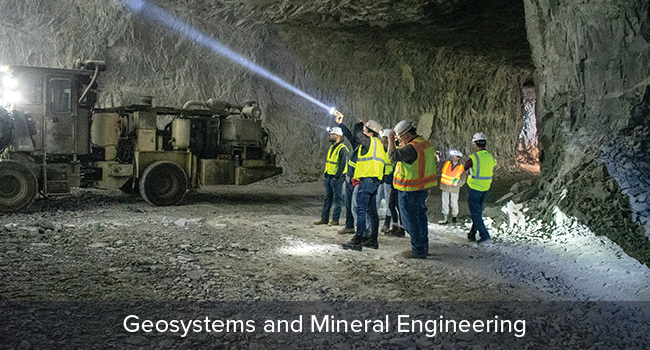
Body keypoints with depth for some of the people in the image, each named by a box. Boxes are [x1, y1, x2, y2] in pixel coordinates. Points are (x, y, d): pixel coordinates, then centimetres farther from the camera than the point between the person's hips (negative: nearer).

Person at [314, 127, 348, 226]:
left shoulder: (342, 149, -13)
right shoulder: (331, 147, 15)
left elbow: (342, 165, -17)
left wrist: (337, 177, -19)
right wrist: (326, 177, 18)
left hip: (336, 178, -9)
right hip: (328, 177, 9)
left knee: (336, 199, -1)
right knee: (327, 198, 11)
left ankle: (335, 219, 5)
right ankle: (324, 218, 16)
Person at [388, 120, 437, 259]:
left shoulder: (412, 148, -23)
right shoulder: (425, 143, 9)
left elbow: (393, 155, -26)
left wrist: (391, 141, -14)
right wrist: (402, 145, 9)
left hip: (410, 190, -10)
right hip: (423, 188, 10)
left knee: (411, 220, 1)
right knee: (420, 217, 18)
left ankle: (418, 250, 7)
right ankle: (424, 247, 27)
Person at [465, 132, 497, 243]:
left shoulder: (473, 158, -18)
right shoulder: (491, 157, 0)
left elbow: (466, 171, -4)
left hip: (474, 188, -6)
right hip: (486, 189, 6)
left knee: (475, 213, 1)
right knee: (478, 212, 17)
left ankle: (484, 235, -6)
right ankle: (472, 234, 25)